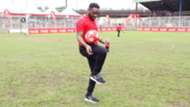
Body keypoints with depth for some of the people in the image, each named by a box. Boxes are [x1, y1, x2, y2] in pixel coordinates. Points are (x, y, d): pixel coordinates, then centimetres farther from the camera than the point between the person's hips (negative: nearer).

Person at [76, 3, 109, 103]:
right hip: (85, 48, -9)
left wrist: (103, 42, 12)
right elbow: (79, 37, -18)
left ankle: (88, 95, 20)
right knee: (103, 52, -35)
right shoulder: (82, 21, -11)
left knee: (94, 73, 8)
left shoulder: (93, 21, 16)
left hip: (93, 46, 9)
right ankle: (96, 74, -17)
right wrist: (86, 45, -36)